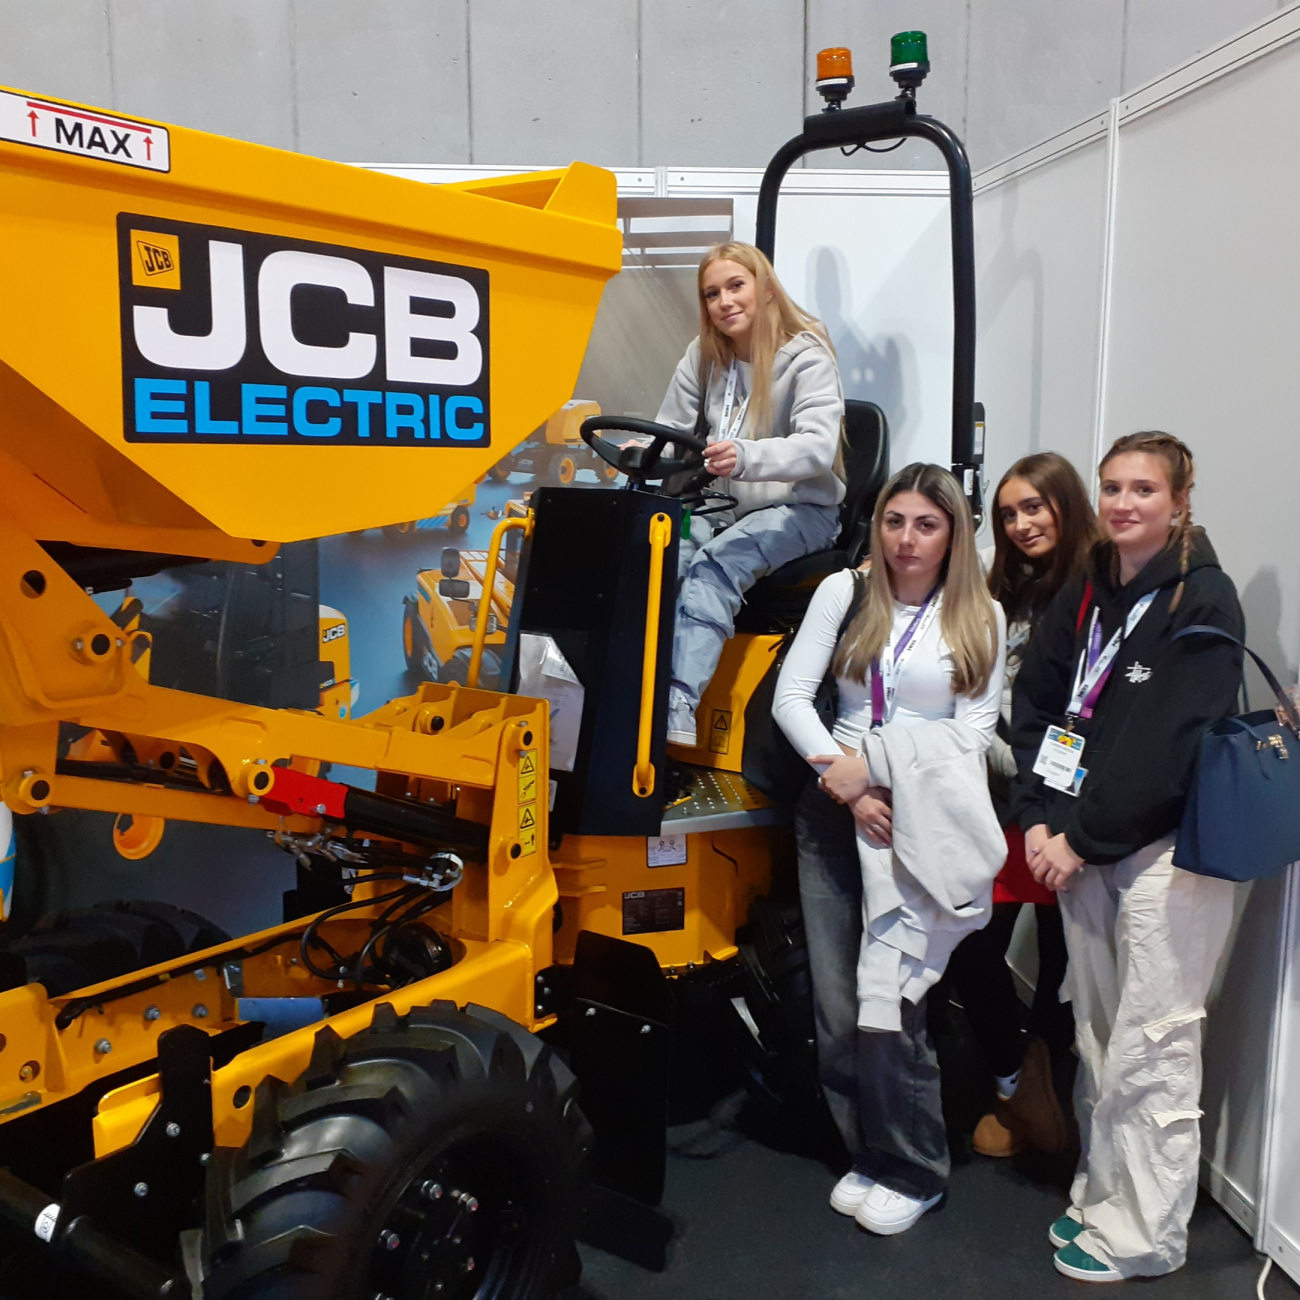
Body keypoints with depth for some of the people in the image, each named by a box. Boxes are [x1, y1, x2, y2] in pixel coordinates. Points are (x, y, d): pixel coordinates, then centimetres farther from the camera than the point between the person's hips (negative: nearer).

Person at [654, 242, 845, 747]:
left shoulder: (806, 355, -9)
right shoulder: (703, 356, 9)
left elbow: (819, 446, -25)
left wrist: (746, 457, -45)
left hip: (800, 510, -5)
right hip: (724, 506, 5)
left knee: (714, 564, -34)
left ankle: (677, 706, -44)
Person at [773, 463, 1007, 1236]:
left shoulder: (982, 619, 4)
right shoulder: (844, 593, 6)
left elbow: (971, 735, -3)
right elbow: (791, 695, 0)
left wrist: (873, 763, -13)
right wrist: (845, 783, -10)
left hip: (923, 827, -2)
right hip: (834, 814, 3)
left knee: (889, 1002, -7)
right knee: (836, 1005, 5)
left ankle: (914, 1172, 14)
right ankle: (868, 1152, 24)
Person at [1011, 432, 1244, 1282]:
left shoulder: (1203, 599, -8)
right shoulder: (1083, 595, 10)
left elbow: (1170, 743, -16)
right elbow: (1036, 704, 9)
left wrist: (1082, 839, -14)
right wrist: (1040, 818, -3)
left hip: (1170, 845, -6)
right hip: (1082, 845, 6)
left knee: (1149, 1047, -1)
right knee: (1098, 1037, 13)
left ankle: (1145, 1235, 13)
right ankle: (1103, 1195, 28)